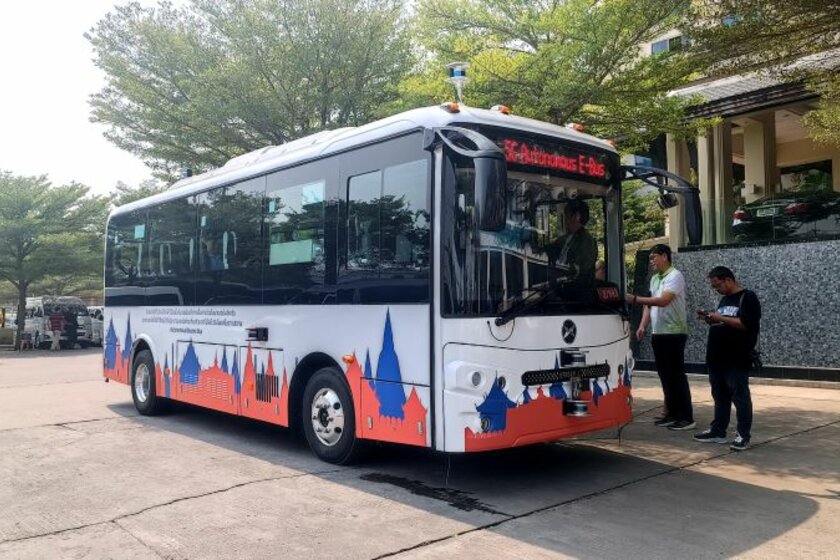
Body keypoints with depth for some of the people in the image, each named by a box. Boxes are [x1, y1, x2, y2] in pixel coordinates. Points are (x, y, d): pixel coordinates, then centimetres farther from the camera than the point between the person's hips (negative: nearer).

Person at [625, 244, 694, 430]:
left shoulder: (675, 276, -12)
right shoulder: (654, 278, 15)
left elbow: (663, 301, -24)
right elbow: (650, 303, 18)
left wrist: (635, 299, -25)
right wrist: (643, 325, 4)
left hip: (674, 333, -8)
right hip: (658, 333, 8)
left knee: (677, 375, -6)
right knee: (665, 375, 11)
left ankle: (687, 418, 0)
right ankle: (672, 413, 19)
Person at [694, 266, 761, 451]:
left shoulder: (747, 298, -9)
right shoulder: (725, 299, 17)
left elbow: (746, 324, -20)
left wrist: (720, 318, -16)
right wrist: (711, 320, 7)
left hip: (737, 360, -8)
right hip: (718, 358, 8)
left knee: (740, 397, -2)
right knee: (720, 397, 13)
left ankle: (744, 435, 4)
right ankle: (718, 431, 21)